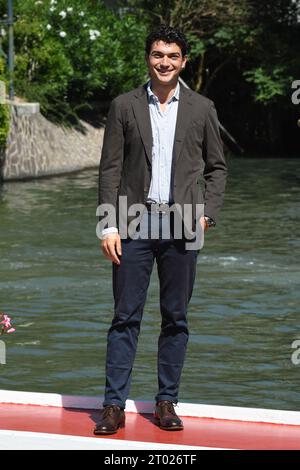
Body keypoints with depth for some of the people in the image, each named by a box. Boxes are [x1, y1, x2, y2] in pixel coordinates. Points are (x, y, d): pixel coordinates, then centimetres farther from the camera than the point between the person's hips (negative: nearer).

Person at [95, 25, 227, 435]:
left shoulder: (201, 109, 7)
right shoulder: (124, 106, 4)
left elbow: (216, 167, 12)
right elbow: (110, 169, 2)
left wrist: (207, 213, -2)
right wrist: (109, 226, -5)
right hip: (135, 224, -1)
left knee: (176, 318, 5)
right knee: (126, 316, -1)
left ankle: (167, 403, 14)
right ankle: (114, 405, 2)